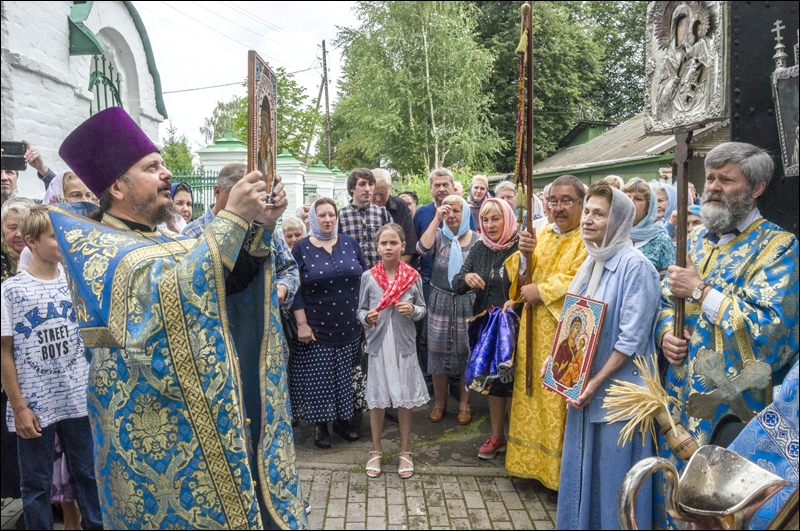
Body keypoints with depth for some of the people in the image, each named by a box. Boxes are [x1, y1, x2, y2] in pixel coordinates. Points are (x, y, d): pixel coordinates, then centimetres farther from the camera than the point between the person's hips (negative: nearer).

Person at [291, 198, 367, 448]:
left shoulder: (350, 243, 5)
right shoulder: (302, 249, -2)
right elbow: (296, 290, -5)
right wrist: (302, 324, -11)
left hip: (350, 326, 3)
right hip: (317, 329, -2)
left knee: (347, 376, 10)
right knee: (318, 377, 4)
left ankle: (343, 419, 28)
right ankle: (320, 425, 22)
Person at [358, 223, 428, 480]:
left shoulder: (413, 276, -1)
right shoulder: (368, 276, -1)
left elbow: (422, 309, 7)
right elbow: (361, 310, 5)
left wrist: (413, 310, -14)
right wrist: (367, 317, -16)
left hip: (404, 343, 0)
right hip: (378, 343, 0)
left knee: (405, 398, 8)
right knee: (376, 398, 8)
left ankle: (405, 451, 24)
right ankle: (376, 451, 25)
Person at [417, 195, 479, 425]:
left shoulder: (477, 240, -1)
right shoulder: (439, 236, 3)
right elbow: (423, 248, -19)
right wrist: (436, 219, -16)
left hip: (467, 302, -1)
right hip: (440, 301, 1)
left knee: (466, 353, 7)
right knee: (438, 353, 7)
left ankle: (464, 404, 22)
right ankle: (440, 403, 23)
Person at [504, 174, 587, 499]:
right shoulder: (542, 234, 12)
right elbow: (521, 276, 8)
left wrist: (541, 291, -13)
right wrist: (524, 255, -11)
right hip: (534, 329, 6)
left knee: (559, 399, 0)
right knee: (532, 393, 12)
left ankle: (560, 474, 13)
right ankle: (533, 460, 27)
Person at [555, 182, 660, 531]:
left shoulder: (634, 265, -17)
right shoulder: (591, 262, 8)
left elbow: (632, 338, -20)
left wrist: (597, 382, -20)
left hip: (616, 388, -8)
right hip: (583, 384, 8)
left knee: (613, 471, 6)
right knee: (583, 465, 18)